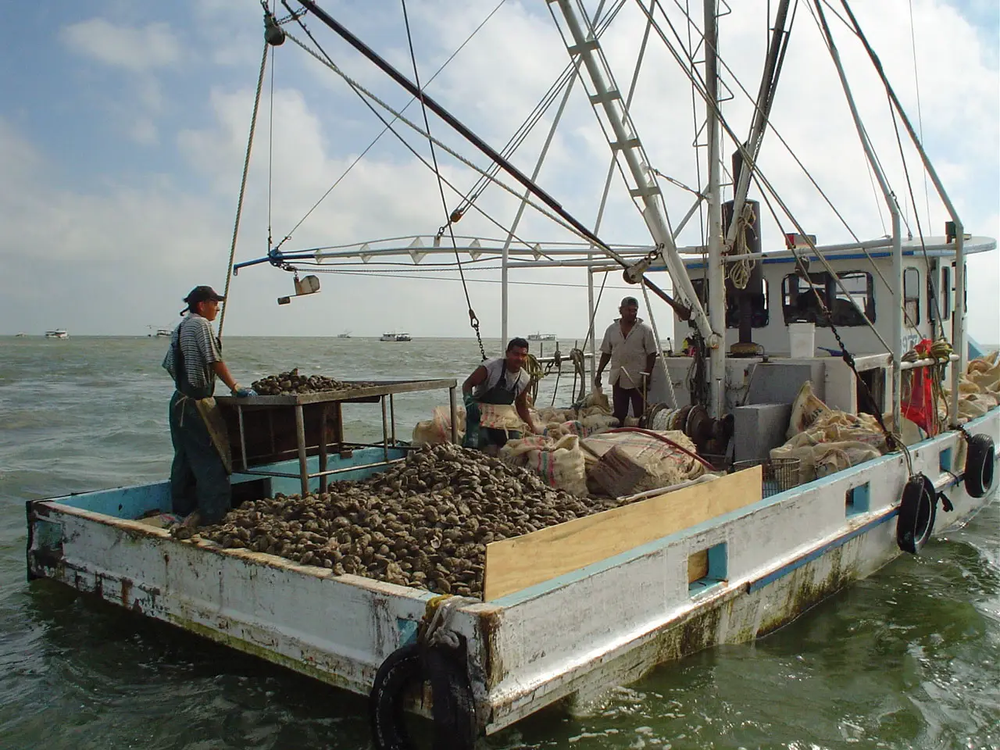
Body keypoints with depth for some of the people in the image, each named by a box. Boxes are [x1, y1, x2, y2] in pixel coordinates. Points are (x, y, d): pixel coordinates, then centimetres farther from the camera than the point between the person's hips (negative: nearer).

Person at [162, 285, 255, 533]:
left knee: (184, 459, 14)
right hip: (197, 403, -10)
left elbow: (168, 364, 18)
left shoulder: (180, 327, 17)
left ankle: (182, 515, 20)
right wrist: (235, 387, -8)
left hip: (179, 400, 10)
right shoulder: (200, 323, -11)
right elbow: (214, 361, -14)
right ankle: (212, 515, -6)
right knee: (212, 460, -5)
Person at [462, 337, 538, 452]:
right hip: (480, 413, -6)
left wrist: (533, 429, 6)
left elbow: (521, 407, 11)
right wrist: (469, 400, -35)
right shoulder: (491, 366, -20)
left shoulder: (525, 379, -2)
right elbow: (467, 384, -14)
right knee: (474, 446, -25)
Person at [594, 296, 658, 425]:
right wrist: (598, 374, 8)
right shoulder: (612, 329, 7)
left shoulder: (645, 329, -2)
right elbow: (606, 353, 12)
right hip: (618, 379, 3)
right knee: (618, 414, 8)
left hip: (638, 380, -3)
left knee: (640, 414, 1)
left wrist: (647, 374, -11)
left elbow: (651, 354, -2)